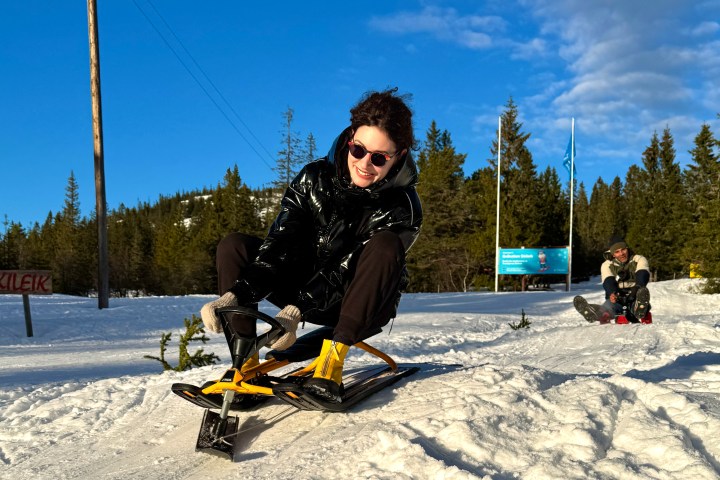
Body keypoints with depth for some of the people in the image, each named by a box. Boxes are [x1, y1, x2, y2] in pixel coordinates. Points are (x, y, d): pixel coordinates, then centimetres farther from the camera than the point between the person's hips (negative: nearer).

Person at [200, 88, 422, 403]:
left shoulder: (402, 209, -19)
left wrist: (298, 310, -38)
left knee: (385, 246, -33)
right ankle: (246, 361, -20)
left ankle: (333, 357, -37)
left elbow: (346, 270, -25)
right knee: (233, 246, -14)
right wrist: (235, 293, -30)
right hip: (306, 288, 3)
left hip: (363, 306, -3)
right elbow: (279, 245, -16)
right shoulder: (315, 178, -10)